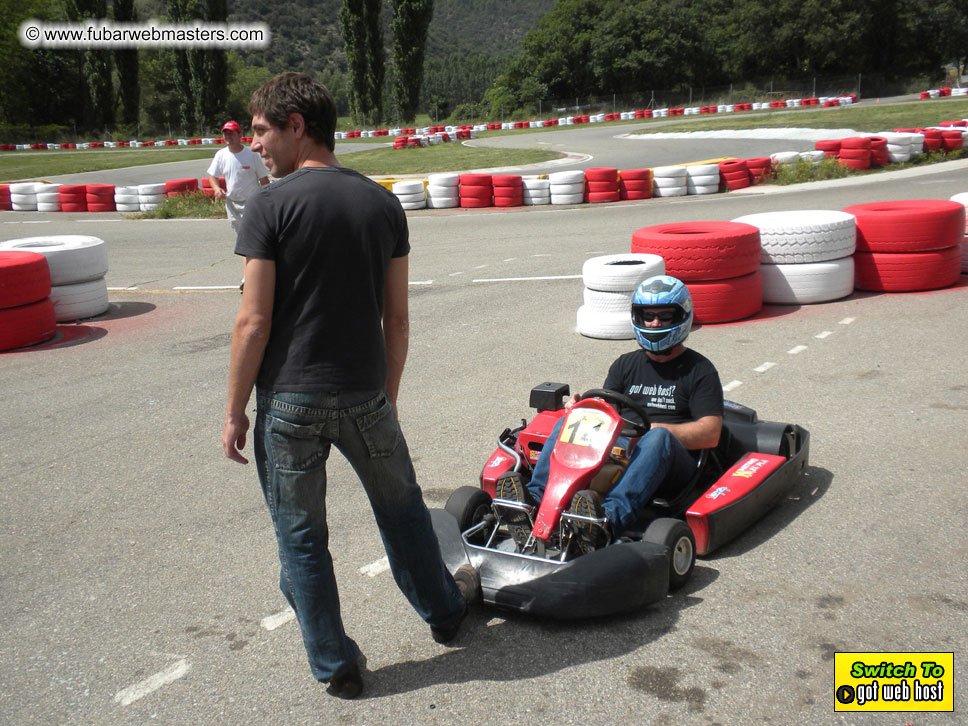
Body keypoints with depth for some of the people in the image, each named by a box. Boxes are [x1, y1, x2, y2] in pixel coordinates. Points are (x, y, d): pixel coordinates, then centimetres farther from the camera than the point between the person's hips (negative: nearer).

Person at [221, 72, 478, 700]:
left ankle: (336, 665, 23)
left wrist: (235, 412, -3)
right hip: (365, 393, 4)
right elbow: (397, 318, 5)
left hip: (289, 400, -4)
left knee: (301, 535, 12)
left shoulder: (271, 205, -11)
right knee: (401, 506, 23)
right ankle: (443, 608, 42)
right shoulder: (383, 203, 3)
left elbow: (254, 323, -12)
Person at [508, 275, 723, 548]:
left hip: (669, 463, -3)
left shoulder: (699, 370, 9)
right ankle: (534, 498, -41)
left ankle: (611, 518, -58)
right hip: (617, 449, 4)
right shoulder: (626, 364, 22)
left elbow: (710, 435, -3)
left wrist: (652, 429, -15)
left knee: (659, 437, -36)